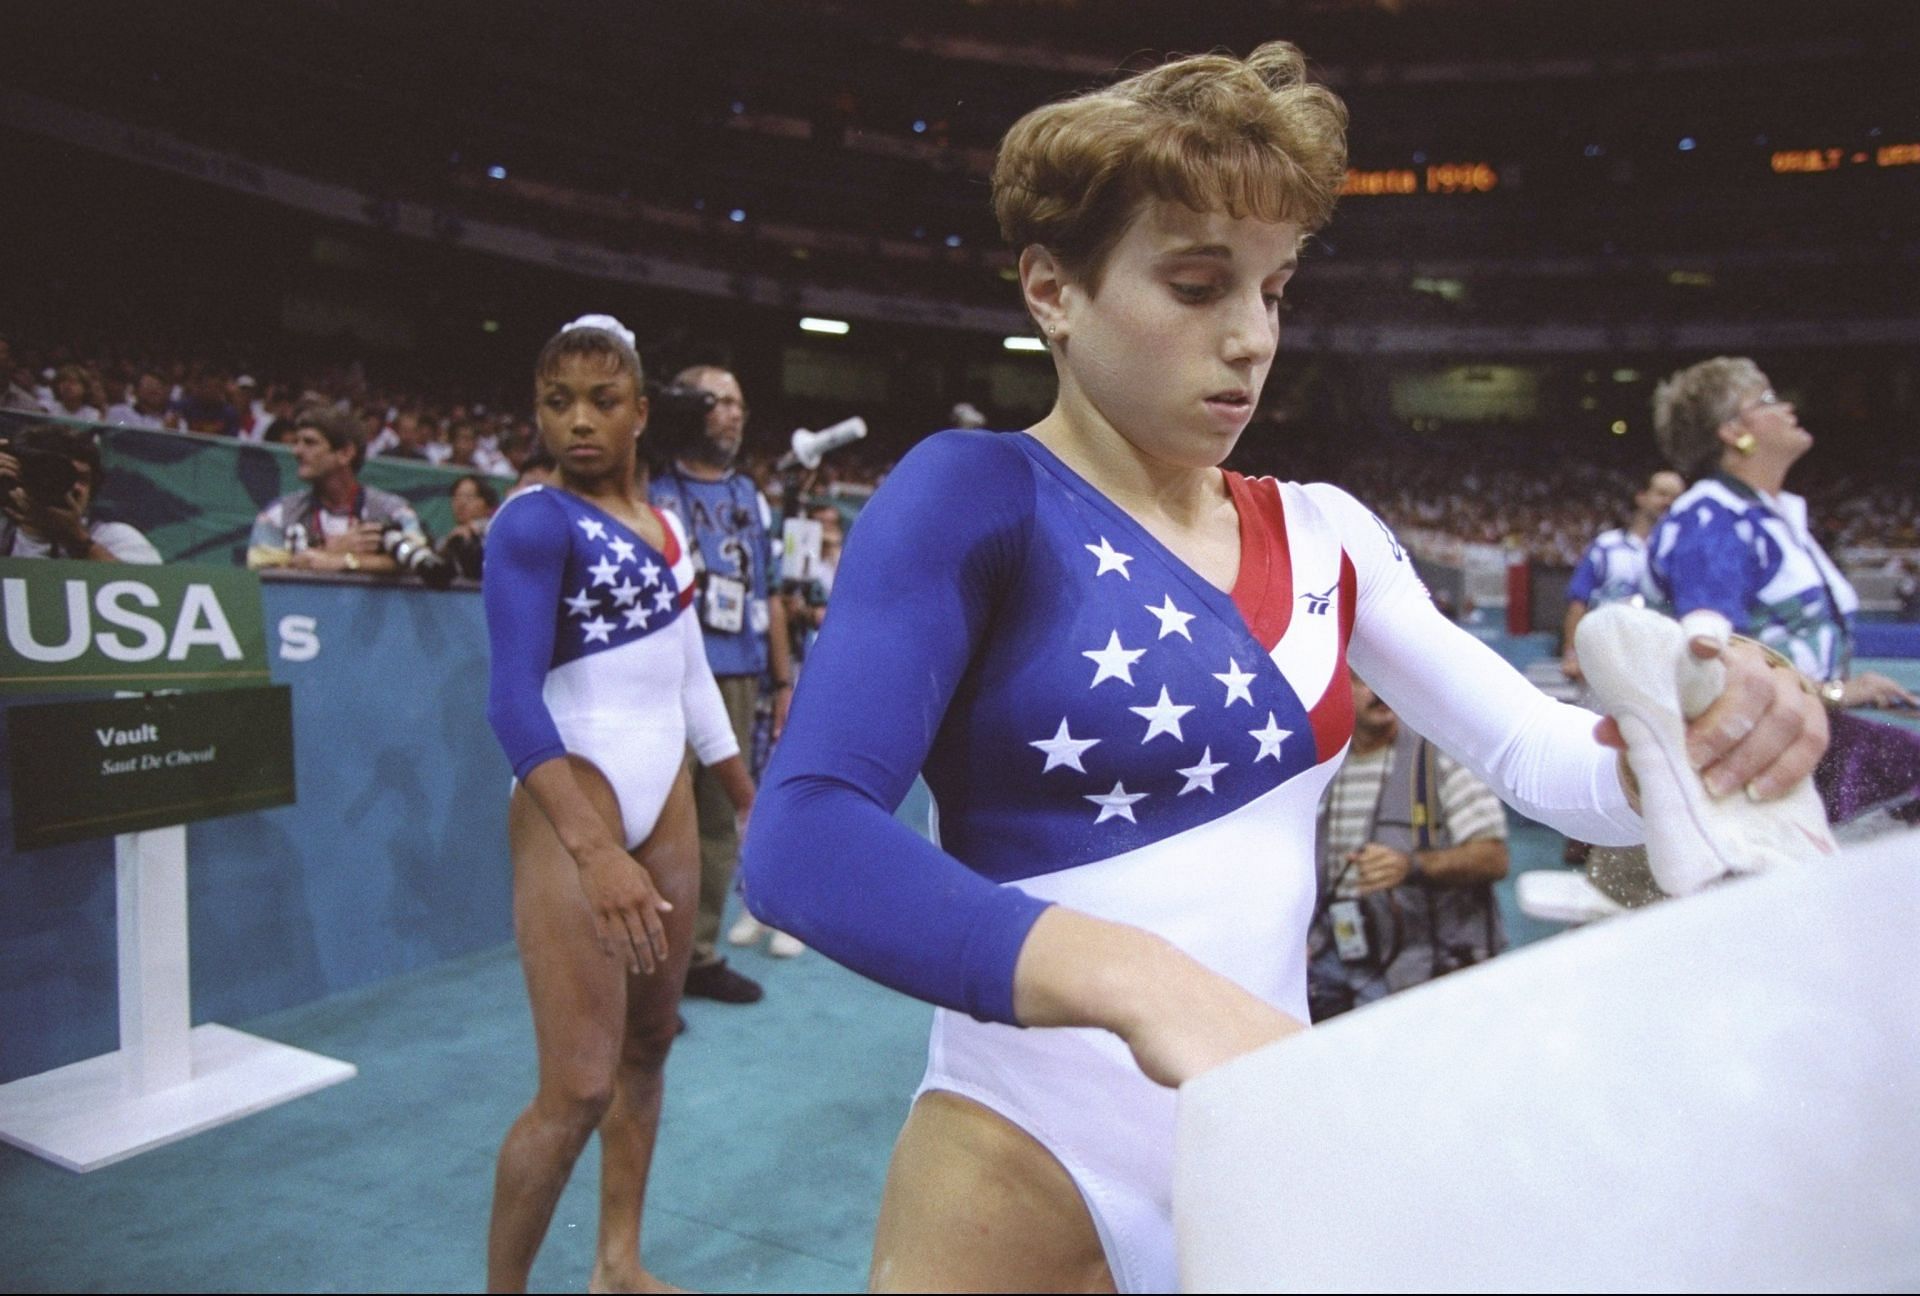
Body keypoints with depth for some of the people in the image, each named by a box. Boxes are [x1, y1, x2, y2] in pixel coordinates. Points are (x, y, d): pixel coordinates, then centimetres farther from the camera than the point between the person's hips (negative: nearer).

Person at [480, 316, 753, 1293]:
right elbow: (514, 698, -22)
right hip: (572, 805, -7)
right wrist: (594, 851, -33)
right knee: (578, 1085, -7)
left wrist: (749, 795, 22)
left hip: (665, 801, 7)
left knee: (650, 1040, 14)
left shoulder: (663, 526, 9)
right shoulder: (536, 520, -12)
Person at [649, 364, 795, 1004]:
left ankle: (700, 954, 20)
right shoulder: (652, 488, 1)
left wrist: (784, 681, 15)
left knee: (720, 821, 9)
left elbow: (769, 594, 18)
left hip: (738, 679, 5)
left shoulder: (751, 497, 17)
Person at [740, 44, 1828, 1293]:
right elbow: (805, 840, -27)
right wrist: (1138, 980, -39)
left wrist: (1689, 743, -19)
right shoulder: (976, 496, -14)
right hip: (1031, 1185, -5)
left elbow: (1539, 756, 2)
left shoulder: (1324, 532, 4)